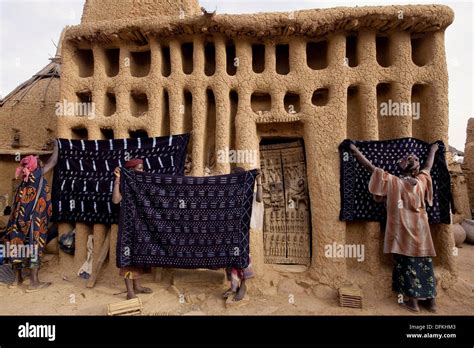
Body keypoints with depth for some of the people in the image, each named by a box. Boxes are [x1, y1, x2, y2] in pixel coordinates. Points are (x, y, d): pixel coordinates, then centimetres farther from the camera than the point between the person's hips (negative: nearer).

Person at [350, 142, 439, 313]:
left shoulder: (393, 182, -11)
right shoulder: (421, 181, 1)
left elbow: (370, 167, -10)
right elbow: (428, 166, 21)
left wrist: (355, 150, -4)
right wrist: (433, 150, 40)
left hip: (402, 230, -4)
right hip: (420, 229, 4)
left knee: (406, 262, 5)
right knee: (424, 261, 13)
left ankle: (413, 300, 10)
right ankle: (430, 300, 21)